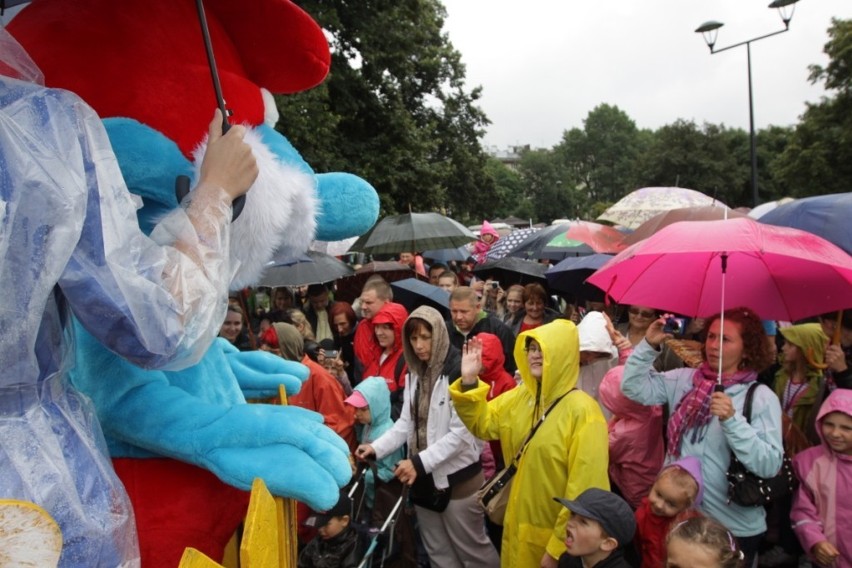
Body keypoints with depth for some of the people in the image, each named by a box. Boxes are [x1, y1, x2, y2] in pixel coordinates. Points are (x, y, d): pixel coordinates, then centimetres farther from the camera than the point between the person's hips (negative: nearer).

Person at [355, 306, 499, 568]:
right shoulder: (414, 374, 6)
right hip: (424, 477, 7)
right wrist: (377, 447, -10)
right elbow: (406, 423, 5)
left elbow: (461, 433, -21)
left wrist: (420, 462, -25)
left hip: (457, 477, -7)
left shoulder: (457, 372, -17)